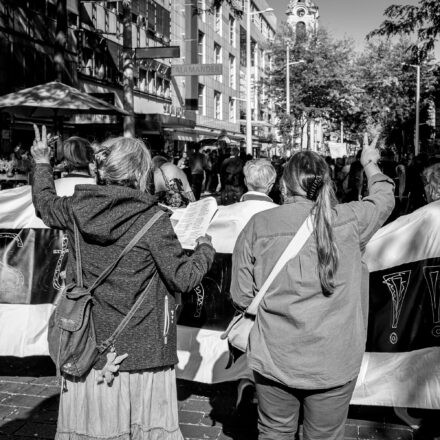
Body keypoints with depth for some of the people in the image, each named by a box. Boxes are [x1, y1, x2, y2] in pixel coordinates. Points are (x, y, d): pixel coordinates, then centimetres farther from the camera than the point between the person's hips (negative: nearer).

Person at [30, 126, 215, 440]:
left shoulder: (78, 209, -2)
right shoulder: (152, 220, -15)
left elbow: (45, 202, 21)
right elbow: (183, 279, -12)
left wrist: (42, 163, 37)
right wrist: (205, 249, 6)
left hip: (87, 345, 4)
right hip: (141, 351, -4)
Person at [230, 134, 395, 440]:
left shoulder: (257, 225, -9)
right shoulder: (350, 220, -9)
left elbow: (242, 297, -4)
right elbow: (384, 198, 15)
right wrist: (370, 164, 33)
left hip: (274, 360, 1)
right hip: (333, 364, 0)